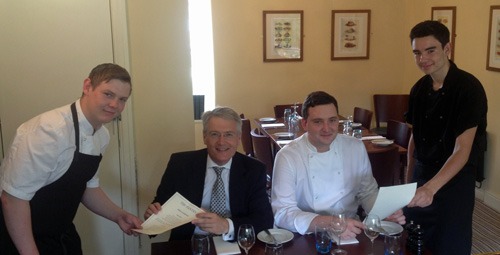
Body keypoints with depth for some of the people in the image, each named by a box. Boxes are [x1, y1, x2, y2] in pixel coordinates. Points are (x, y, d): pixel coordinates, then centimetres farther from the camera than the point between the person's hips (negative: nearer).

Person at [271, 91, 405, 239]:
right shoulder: (287, 157, -11)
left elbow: (368, 192, 12)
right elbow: (282, 212, -18)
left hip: (350, 233, 2)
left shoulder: (356, 148, 2)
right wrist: (329, 223, -31)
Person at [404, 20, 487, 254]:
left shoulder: (469, 88, -18)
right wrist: (410, 178, 8)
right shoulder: (419, 88, 1)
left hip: (454, 181, -5)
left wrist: (431, 188, -35)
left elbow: (462, 150, -24)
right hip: (421, 174, 6)